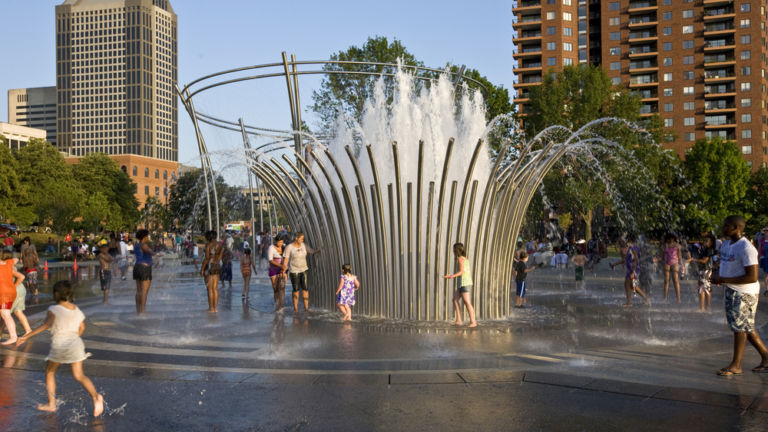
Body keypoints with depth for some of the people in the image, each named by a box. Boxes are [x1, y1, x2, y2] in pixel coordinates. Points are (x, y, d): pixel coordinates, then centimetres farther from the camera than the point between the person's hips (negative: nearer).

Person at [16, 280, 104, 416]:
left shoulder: (54, 309, -8)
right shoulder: (77, 310, 10)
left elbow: (46, 325, -23)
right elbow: (81, 328, 19)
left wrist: (26, 336, -23)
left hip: (59, 345, -4)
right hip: (75, 344, 4)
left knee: (49, 371, 19)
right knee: (79, 375, 5)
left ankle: (51, 404, 23)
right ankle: (95, 396, -19)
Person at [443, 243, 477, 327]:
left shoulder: (460, 258, -9)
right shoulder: (465, 258, 17)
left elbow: (461, 271, -17)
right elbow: (469, 271, 21)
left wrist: (452, 276, -22)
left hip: (464, 283, -9)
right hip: (467, 282, 9)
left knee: (467, 303, -8)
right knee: (455, 299, 7)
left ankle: (473, 322, -8)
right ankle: (458, 320, 3)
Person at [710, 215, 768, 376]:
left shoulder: (746, 248, -21)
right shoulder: (726, 244, 9)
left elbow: (752, 277, -25)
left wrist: (725, 280, -24)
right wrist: (718, 277, 5)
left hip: (744, 293, -10)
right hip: (732, 291, 10)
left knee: (739, 326, -4)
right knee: (747, 327, 15)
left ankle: (735, 365, 4)